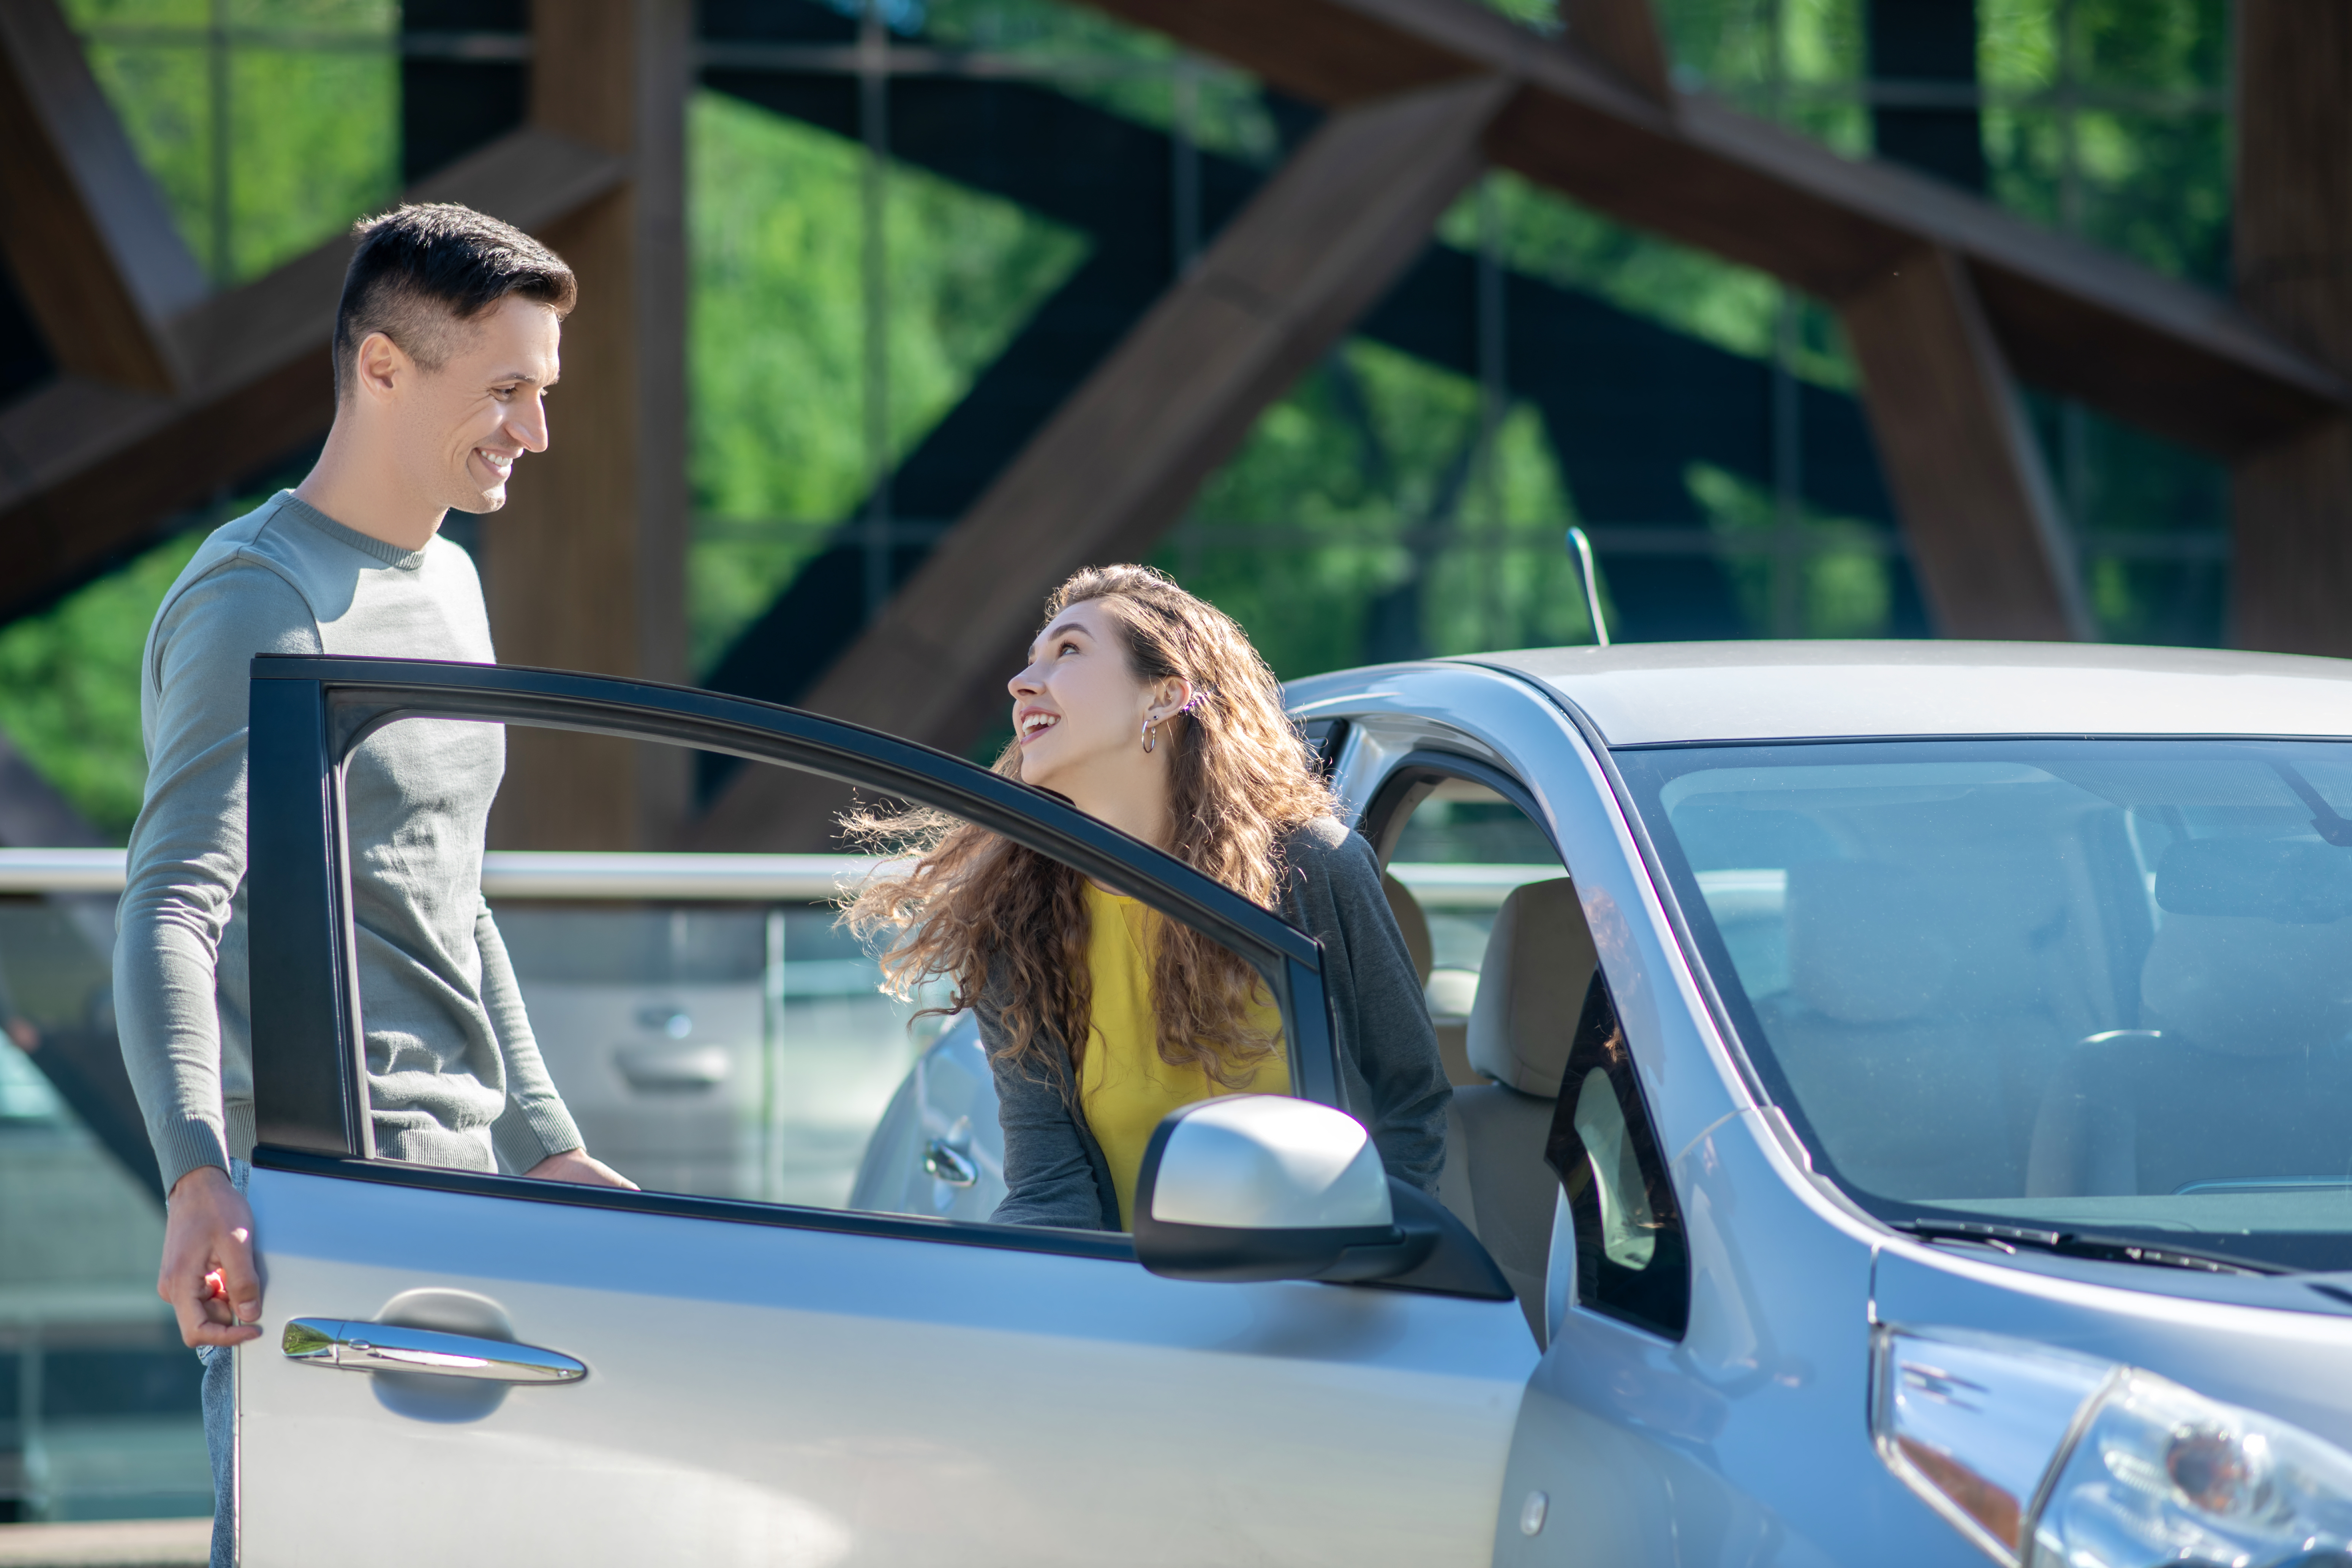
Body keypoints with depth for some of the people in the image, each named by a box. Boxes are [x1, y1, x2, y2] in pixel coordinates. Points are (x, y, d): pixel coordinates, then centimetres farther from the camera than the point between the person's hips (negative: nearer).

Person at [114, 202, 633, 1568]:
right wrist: (201, 1179, -36)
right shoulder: (259, 599, -12)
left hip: (454, 1176, 9)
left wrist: (546, 1147, 26)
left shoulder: (450, 584, 18)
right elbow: (171, 913, -23)